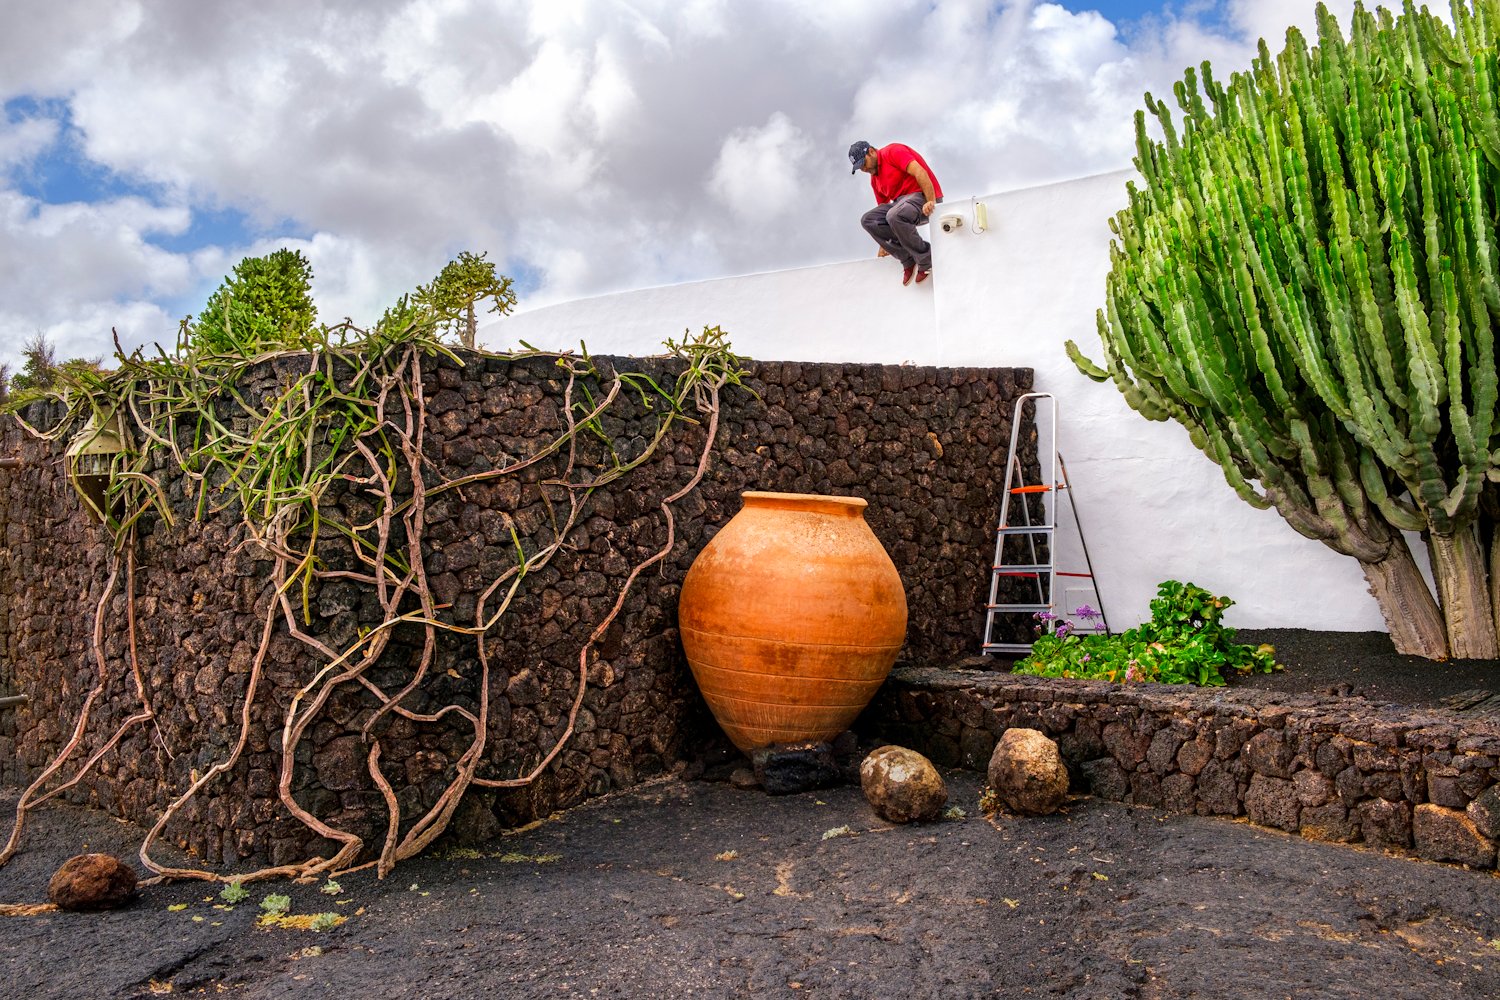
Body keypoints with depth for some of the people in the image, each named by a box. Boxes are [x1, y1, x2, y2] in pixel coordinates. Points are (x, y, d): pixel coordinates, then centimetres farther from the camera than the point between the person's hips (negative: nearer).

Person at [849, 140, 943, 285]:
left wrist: (931, 201, -31)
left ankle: (927, 261, -17)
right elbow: (883, 207, 23)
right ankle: (908, 260, -6)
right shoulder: (874, 179, 18)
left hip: (924, 196, -9)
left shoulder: (893, 152, -8)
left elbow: (919, 172, -20)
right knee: (868, 220, -8)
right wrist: (884, 244, 21)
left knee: (894, 215, -37)